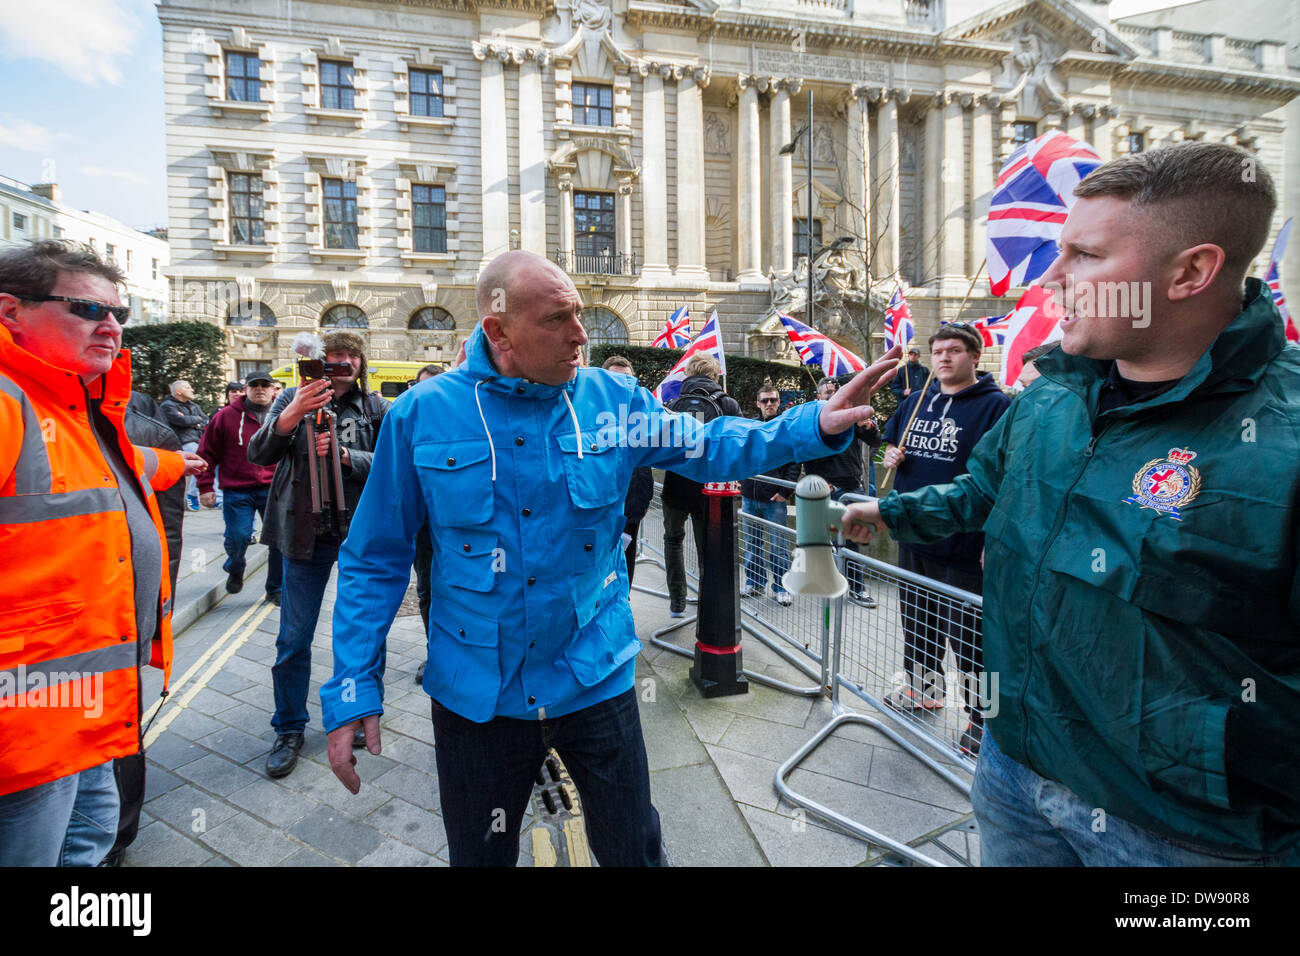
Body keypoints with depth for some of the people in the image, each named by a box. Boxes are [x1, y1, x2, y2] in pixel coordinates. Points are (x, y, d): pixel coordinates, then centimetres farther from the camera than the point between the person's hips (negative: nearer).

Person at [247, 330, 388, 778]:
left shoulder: (375, 408, 1)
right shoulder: (293, 399, 2)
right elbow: (258, 454, -9)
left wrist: (342, 454, -23)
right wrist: (292, 414, -25)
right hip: (306, 534, 0)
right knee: (294, 639, 7)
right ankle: (289, 730, 25)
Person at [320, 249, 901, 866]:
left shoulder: (613, 400, -6)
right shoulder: (423, 413, -10)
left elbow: (710, 446, 1)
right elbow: (376, 560, -4)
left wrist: (816, 425, -12)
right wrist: (352, 689, -5)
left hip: (594, 680, 1)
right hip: (473, 694, 0)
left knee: (634, 850, 20)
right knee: (481, 854, 23)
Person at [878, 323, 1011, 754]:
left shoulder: (995, 405, -11)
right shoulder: (914, 401, 8)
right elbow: (890, 439, 25)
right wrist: (891, 455, 1)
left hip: (961, 543, -6)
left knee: (967, 632, 4)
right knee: (917, 617, 21)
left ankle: (983, 715, 21)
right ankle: (923, 687, 41)